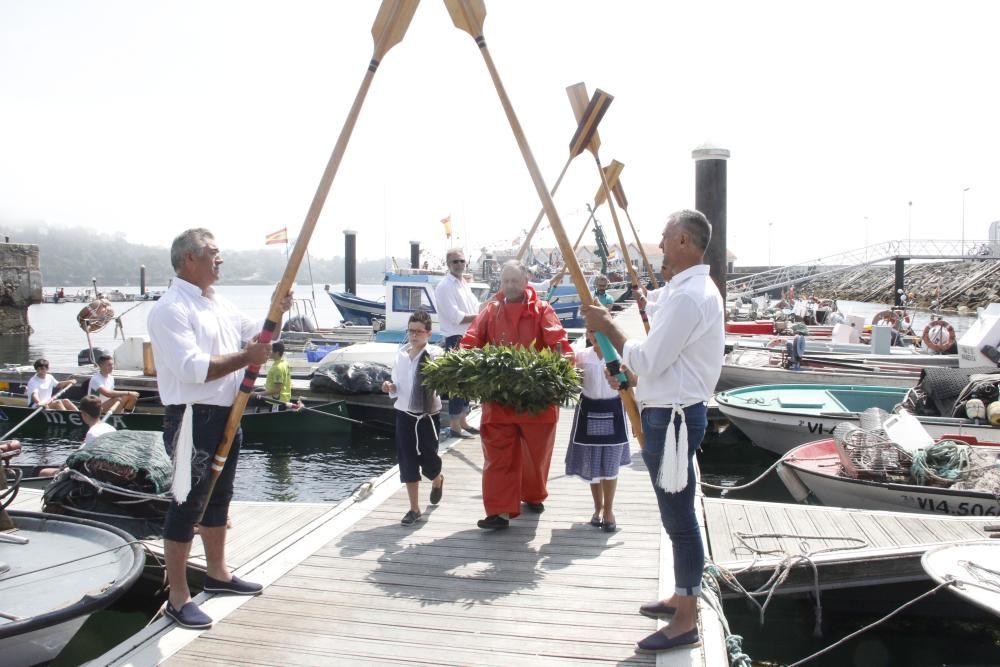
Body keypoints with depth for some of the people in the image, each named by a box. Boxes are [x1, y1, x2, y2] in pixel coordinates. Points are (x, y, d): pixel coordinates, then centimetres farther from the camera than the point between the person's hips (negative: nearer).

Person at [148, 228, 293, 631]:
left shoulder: (219, 304, 12)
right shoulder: (171, 309, -16)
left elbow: (253, 335, 24)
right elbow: (193, 368, -26)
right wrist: (244, 358, -22)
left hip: (225, 415, 9)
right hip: (192, 418, -9)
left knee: (219, 496, 19)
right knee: (188, 503, -2)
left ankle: (217, 572, 35)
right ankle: (177, 597, 8)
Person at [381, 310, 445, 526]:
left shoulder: (435, 354, -11)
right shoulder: (401, 354, 2)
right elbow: (398, 384, 12)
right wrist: (390, 387, -9)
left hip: (427, 415, -3)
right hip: (404, 414, 4)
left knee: (428, 460, 5)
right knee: (407, 462, 5)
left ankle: (437, 481, 42)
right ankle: (414, 508, 18)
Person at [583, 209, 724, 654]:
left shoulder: (688, 296, -21)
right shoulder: (693, 288, 13)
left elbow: (649, 361, -20)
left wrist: (607, 328, -10)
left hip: (673, 417, -11)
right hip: (670, 412, 11)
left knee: (679, 516, -2)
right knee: (676, 514, 19)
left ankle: (687, 621, 9)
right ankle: (683, 597, 33)